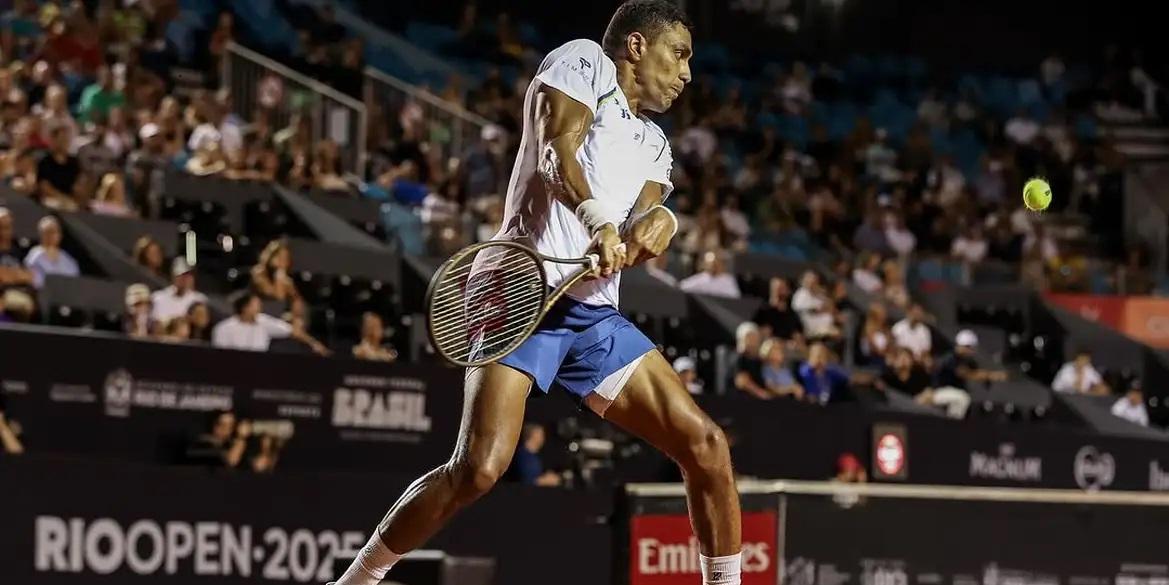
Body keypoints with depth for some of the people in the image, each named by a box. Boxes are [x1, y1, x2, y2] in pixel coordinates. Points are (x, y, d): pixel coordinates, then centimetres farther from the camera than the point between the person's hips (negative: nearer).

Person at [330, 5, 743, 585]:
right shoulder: (583, 61, 6)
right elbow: (556, 156, -11)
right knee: (478, 467, -22)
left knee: (706, 446, -4)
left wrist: (658, 221, -17)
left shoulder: (653, 145, 25)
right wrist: (597, 218, -30)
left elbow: (643, 223, 8)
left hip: (597, 315, 7)